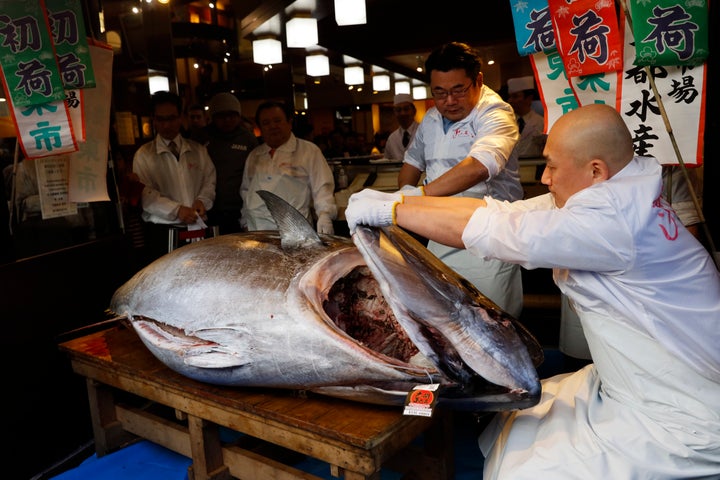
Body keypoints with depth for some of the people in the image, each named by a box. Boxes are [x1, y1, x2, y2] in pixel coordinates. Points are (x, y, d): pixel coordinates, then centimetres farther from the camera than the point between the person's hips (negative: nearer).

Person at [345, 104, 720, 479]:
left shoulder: (614, 218, -29)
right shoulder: (616, 195, 0)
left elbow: (493, 231, -27)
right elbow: (502, 212, -2)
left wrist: (390, 210, -17)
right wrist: (398, 200, -3)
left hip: (676, 420, -9)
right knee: (512, 430, 14)